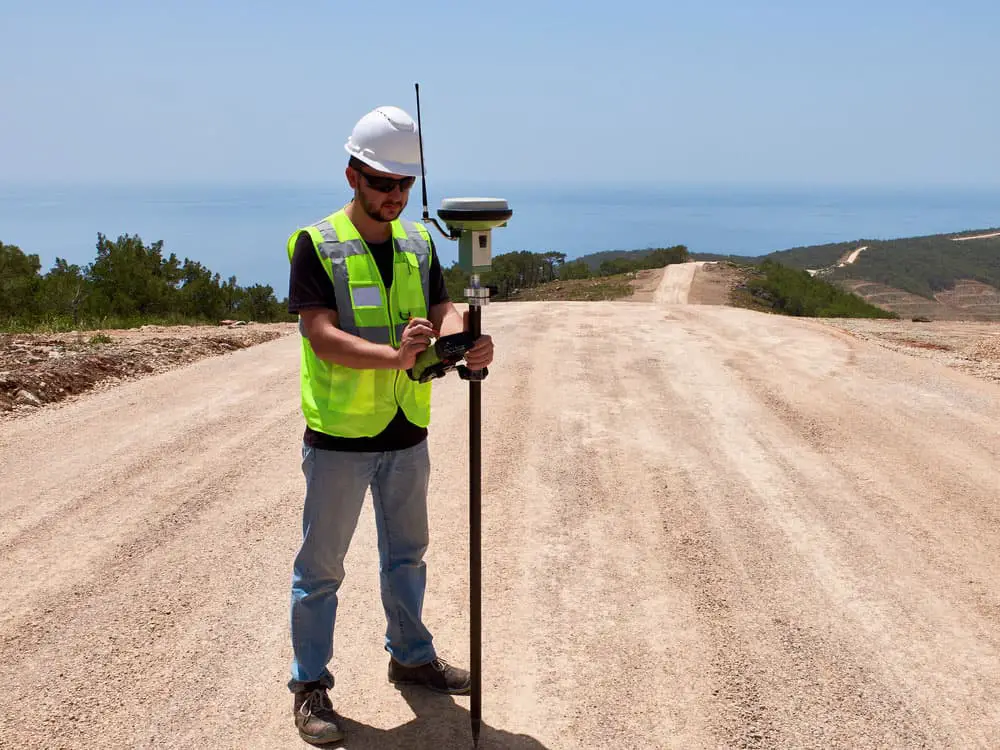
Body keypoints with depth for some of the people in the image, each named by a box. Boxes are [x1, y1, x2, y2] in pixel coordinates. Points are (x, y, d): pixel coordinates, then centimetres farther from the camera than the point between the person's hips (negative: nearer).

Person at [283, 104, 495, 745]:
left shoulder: (419, 243, 6)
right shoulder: (316, 244, -11)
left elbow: (444, 313, -4)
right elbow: (323, 338, -21)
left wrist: (465, 344, -27)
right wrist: (395, 356, -36)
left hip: (407, 434, 5)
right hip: (339, 436, -5)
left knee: (407, 554, 20)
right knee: (321, 566, 7)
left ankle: (411, 656, 39)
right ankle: (311, 684, 23)